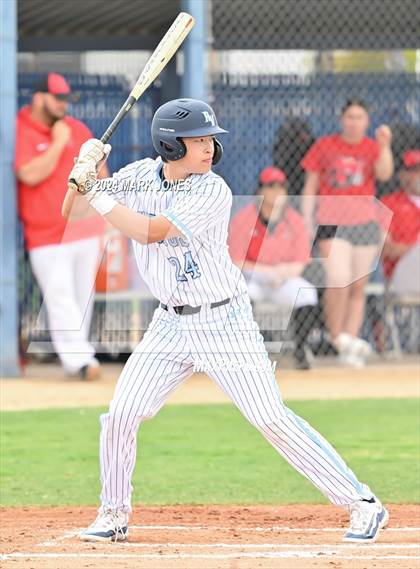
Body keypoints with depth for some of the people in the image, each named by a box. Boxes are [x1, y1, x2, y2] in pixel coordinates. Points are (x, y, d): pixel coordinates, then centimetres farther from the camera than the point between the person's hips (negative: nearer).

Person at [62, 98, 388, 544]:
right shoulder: (141, 176, -1)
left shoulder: (212, 192, -18)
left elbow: (149, 231, -27)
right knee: (120, 416, -2)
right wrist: (83, 170, -13)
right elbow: (70, 213, 7)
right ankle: (113, 515, 18)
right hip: (171, 325, 5)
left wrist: (94, 191, -21)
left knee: (272, 419, -9)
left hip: (224, 323, -5)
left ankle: (361, 504, -4)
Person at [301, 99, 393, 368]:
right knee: (339, 280, -21)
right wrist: (307, 221, 1)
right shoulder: (325, 145, 6)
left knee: (358, 289, 5)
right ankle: (337, 337, -7)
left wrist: (384, 146, -22)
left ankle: (349, 345, 10)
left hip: (364, 224, 3)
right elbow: (310, 186, 8)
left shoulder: (372, 148, 9)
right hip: (331, 223, -3)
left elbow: (384, 174, -10)